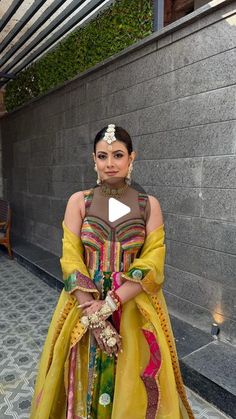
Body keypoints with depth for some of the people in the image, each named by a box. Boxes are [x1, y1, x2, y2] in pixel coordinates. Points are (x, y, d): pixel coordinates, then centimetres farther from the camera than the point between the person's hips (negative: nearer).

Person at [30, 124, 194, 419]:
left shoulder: (149, 205, -3)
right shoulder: (79, 201, -2)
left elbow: (153, 263, -10)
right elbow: (70, 259, -8)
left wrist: (109, 304, -18)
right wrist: (92, 311, -16)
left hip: (135, 310, 0)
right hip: (83, 305, 1)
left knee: (133, 391, 13)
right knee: (86, 385, 15)